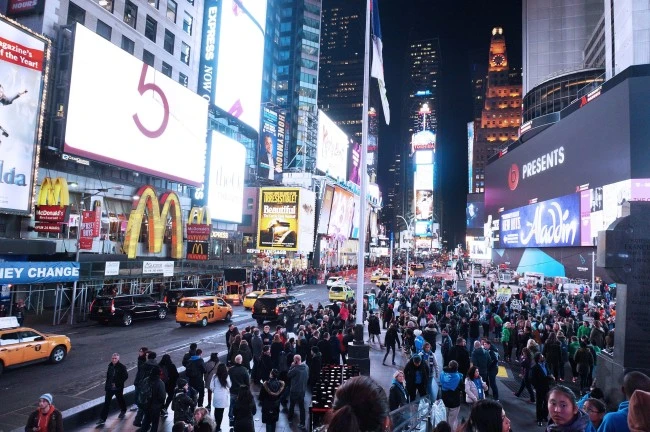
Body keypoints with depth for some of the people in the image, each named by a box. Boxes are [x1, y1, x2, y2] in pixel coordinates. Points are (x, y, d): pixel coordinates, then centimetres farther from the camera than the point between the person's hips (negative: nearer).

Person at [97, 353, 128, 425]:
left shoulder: (122, 367, -17)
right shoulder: (110, 366, 1)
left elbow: (125, 376, -17)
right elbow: (108, 375, 15)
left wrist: (117, 383, -19)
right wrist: (107, 383, 8)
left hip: (118, 388, -4)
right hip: (109, 388, 4)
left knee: (120, 400, 17)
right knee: (106, 403, 0)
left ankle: (123, 411, 43)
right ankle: (102, 419, 5)